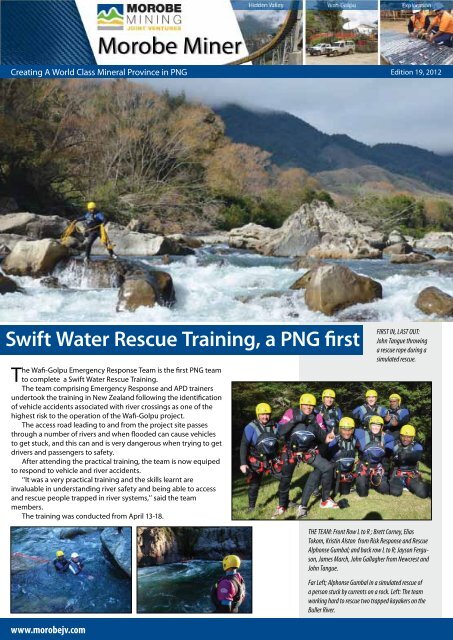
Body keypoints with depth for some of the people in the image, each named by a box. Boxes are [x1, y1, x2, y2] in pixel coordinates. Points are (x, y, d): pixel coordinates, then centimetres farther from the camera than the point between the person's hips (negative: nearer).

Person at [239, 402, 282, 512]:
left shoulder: (274, 426, -2)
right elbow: (244, 445, -17)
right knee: (254, 485, 2)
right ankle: (251, 507, 22)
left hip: (272, 460, 4)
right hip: (256, 462, -4)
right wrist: (243, 463, -23)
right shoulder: (251, 427, -15)